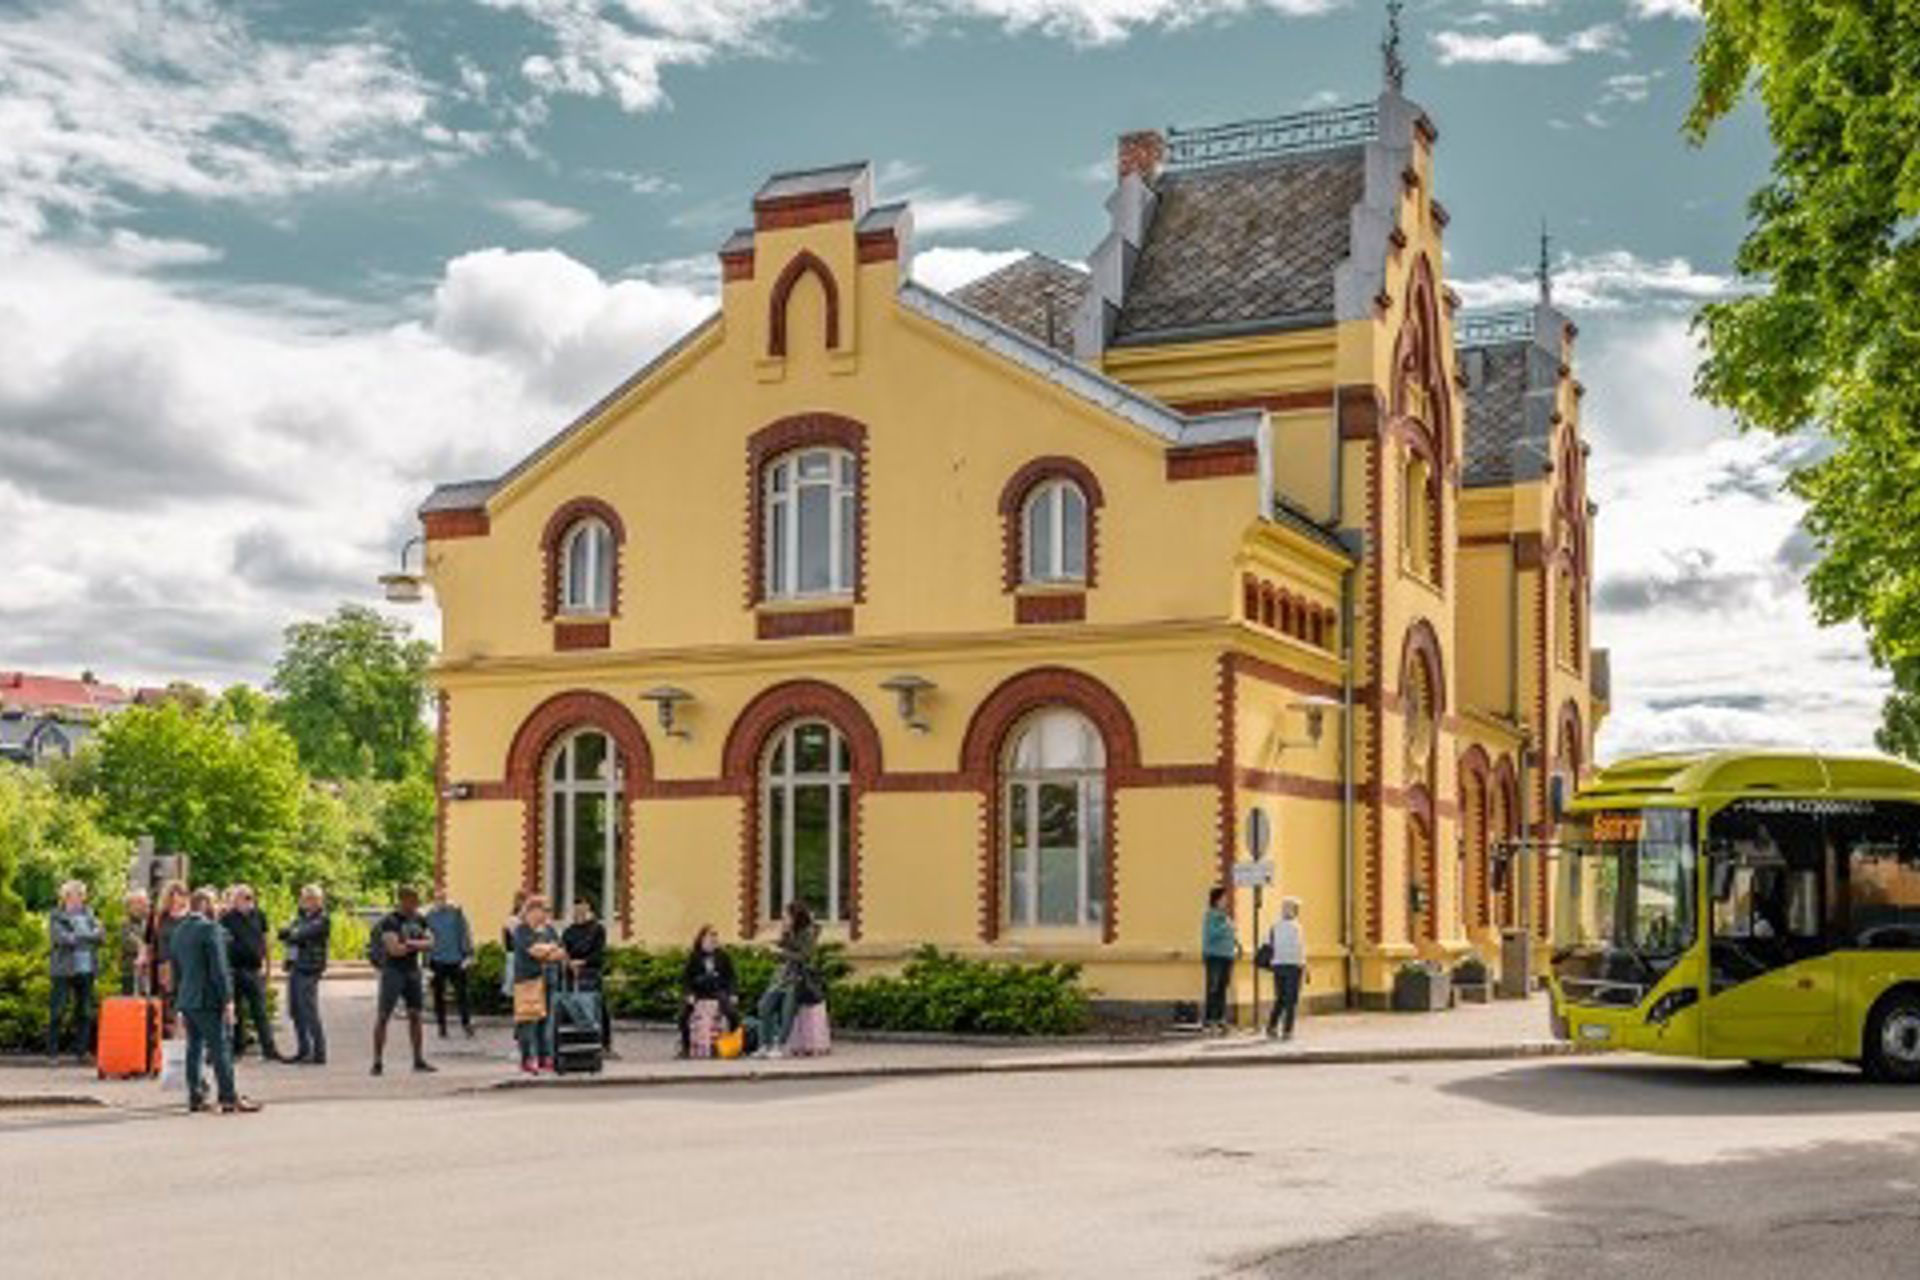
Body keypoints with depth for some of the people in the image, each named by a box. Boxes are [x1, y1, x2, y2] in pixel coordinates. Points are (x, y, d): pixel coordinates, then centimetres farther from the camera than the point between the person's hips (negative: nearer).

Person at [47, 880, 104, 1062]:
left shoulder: (87, 914, 15)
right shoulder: (56, 916, 0)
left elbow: (102, 936, 6)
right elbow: (61, 938, -13)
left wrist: (77, 937, -11)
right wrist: (89, 935, -8)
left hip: (86, 970, 5)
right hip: (64, 970, -5)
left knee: (85, 1013, 4)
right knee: (57, 1012, -3)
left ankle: (81, 1051, 11)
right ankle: (52, 1052, 3)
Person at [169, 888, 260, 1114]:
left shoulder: (177, 932, 13)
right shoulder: (209, 928, -12)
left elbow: (175, 970, 18)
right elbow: (219, 968, -16)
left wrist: (179, 1004, 22)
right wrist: (227, 998, -13)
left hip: (186, 1000, 8)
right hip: (208, 1000, -8)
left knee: (194, 1048, 11)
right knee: (220, 1047, -5)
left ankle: (195, 1097, 12)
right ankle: (229, 1098, -4)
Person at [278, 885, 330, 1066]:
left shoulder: (322, 921, -7)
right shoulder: (301, 917, 18)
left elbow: (302, 936, -17)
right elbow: (283, 933, 10)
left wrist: (291, 934, 0)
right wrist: (293, 933, -9)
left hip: (308, 970, -8)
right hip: (294, 967, 8)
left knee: (309, 1013, -9)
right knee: (296, 1012, 10)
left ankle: (319, 1053, -5)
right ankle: (303, 1050, 19)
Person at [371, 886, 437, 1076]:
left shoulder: (418, 920, 10)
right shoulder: (390, 921, -10)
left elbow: (429, 944, 3)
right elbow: (394, 949, -20)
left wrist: (410, 943, -15)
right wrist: (418, 945, -7)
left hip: (413, 970, 6)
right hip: (393, 971, -6)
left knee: (415, 1015, 8)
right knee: (383, 1016, -6)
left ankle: (419, 1060, 15)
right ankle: (378, 1062, -3)